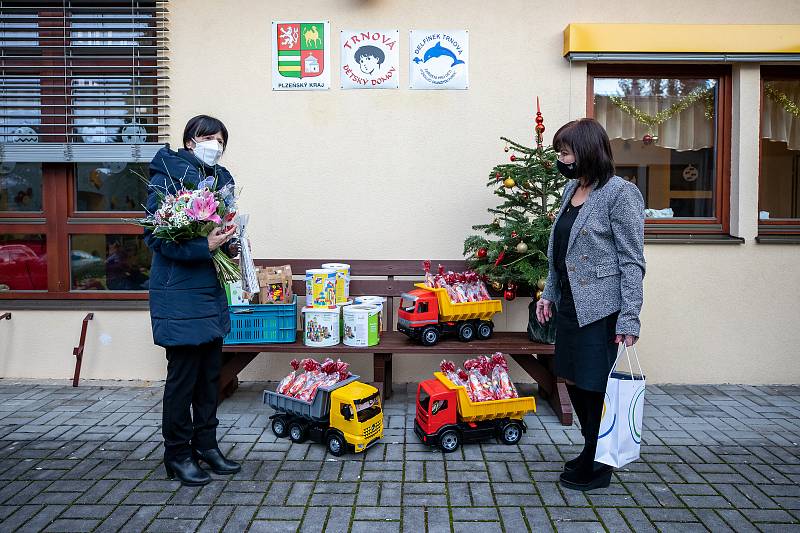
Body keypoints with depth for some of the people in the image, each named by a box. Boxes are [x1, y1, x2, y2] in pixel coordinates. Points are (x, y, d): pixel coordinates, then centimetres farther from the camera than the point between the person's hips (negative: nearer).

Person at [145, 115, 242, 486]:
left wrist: (230, 244, -2)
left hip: (211, 291, 7)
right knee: (182, 375, 2)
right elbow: (156, 235, -17)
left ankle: (205, 445, 28)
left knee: (210, 374, 14)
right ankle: (178, 454, 18)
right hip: (180, 293, -7)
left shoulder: (220, 178, 11)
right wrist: (204, 246, -27)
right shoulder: (168, 177, -11)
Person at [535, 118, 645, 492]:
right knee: (573, 379, 15)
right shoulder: (571, 189, 11)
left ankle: (597, 467, 22)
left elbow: (632, 262, -14)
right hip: (569, 304, 8)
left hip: (600, 309, -8)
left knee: (594, 385, 3)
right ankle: (592, 452, 34)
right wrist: (549, 293, 15)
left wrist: (629, 319, -17)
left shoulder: (620, 193, -12)